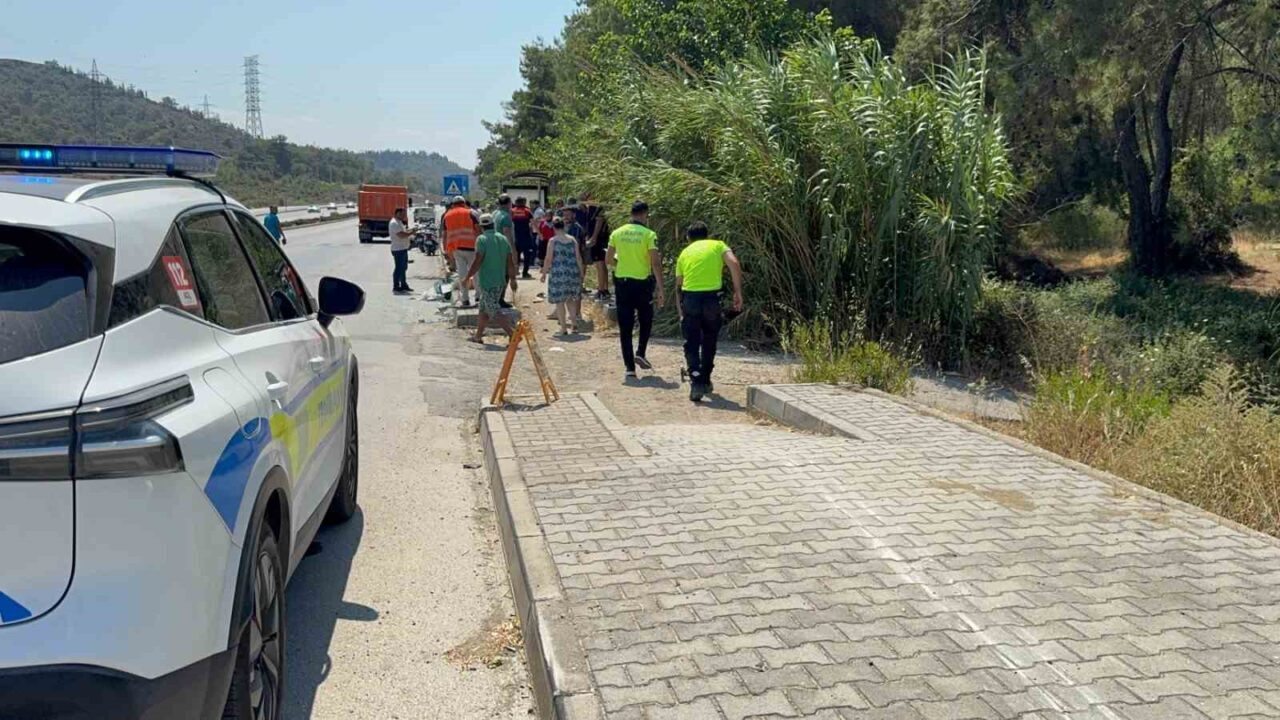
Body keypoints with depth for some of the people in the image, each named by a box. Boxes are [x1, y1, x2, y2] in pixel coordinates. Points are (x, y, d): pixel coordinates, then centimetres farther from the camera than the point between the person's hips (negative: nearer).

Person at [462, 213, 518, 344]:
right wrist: (512, 279, 14)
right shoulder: (503, 239, 7)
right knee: (484, 309, 19)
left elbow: (477, 262, -17)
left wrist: (467, 277, -8)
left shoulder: (482, 239, -12)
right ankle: (478, 336, 26)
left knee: (495, 313, -6)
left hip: (487, 281, -7)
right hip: (500, 281, 7)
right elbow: (510, 262, 7)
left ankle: (513, 334, -16)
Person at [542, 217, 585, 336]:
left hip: (558, 273, -4)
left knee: (559, 300, 3)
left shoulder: (553, 241, -6)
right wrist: (581, 273, 13)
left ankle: (563, 328, 2)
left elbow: (548, 259, -7)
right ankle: (574, 324, 11)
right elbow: (578, 257, 5)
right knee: (571, 299, 18)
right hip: (573, 272, 4)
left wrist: (544, 273, 2)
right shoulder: (572, 239, 5)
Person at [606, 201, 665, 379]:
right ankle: (640, 353, 5)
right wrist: (660, 289, -9)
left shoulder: (617, 233, 3)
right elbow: (655, 263, -12)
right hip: (642, 283, -3)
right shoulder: (649, 234, -8)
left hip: (622, 282, 3)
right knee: (646, 321, 20)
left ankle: (630, 367, 5)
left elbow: (608, 259, 7)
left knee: (625, 327, 6)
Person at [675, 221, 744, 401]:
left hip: (689, 297, 1)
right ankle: (705, 381, 28)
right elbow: (734, 264, -6)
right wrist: (738, 292, -3)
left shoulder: (684, 253, 20)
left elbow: (678, 286, 19)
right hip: (711, 297, -1)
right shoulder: (718, 245, 14)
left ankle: (696, 382, -9)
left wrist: (681, 313, 26)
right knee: (709, 341, 19)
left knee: (691, 344, 8)